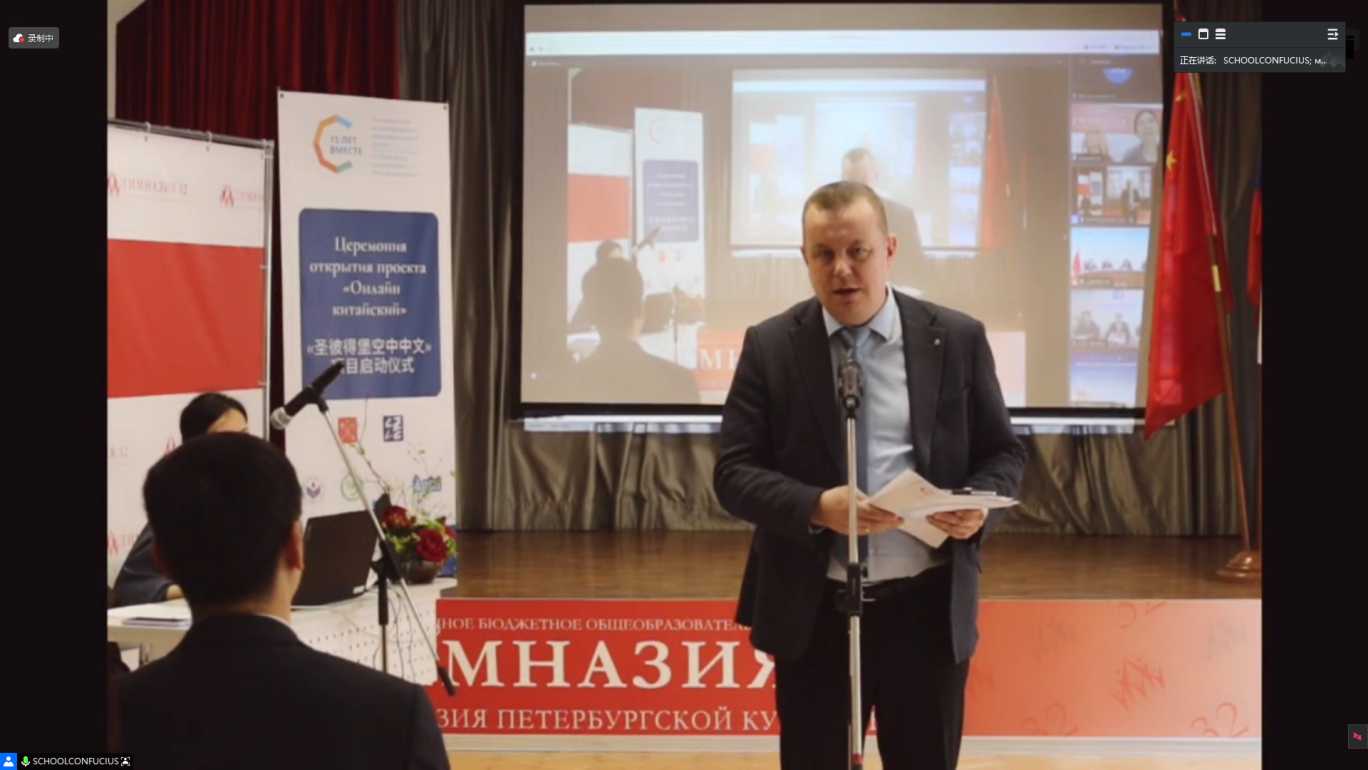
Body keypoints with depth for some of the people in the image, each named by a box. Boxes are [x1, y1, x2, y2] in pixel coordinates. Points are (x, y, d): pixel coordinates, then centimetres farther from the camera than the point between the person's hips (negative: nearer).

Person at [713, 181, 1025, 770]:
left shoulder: (958, 340, 2)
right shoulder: (770, 346, 0)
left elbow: (1004, 453, 7)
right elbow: (734, 472, -4)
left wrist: (980, 504, -16)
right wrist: (816, 507, -22)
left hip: (929, 608, 1)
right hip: (814, 612, 0)